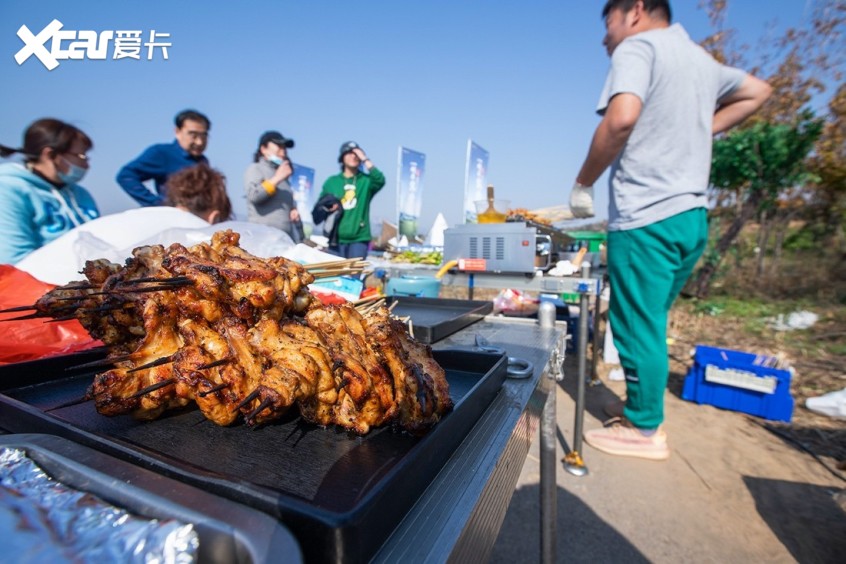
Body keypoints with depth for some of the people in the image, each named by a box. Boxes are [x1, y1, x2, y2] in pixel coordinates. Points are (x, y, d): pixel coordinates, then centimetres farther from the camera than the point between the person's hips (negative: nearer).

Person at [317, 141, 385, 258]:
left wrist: (365, 159, -10)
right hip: (336, 238, 2)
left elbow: (380, 180, -15)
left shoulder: (366, 180, 7)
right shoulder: (331, 181, 12)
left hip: (359, 239, -1)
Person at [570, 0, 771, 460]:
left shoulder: (637, 47, -2)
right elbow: (758, 92, 38)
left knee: (638, 327, 0)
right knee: (650, 325, 17)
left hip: (646, 216, -8)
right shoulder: (700, 58, 23)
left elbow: (622, 117, -21)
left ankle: (644, 431, 13)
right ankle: (642, 412, 29)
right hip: (690, 215, 9)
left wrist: (583, 184, -11)